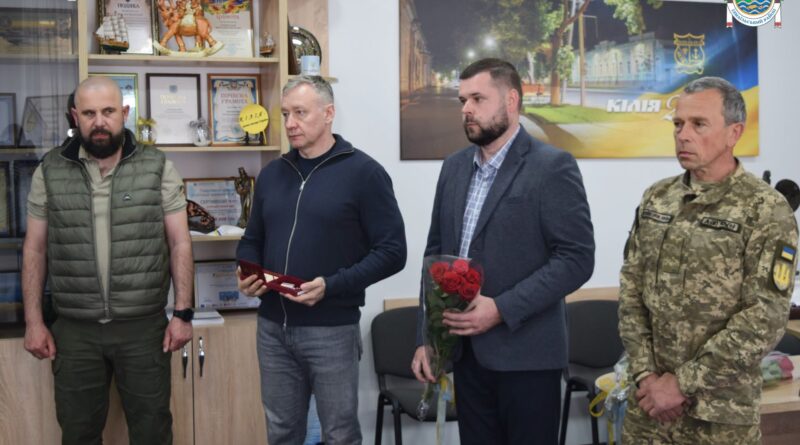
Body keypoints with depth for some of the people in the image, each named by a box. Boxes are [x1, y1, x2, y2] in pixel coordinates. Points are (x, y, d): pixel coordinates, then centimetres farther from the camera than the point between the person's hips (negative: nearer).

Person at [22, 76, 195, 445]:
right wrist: (33, 321, 2)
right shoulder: (49, 172, 2)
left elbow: (179, 243, 0)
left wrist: (183, 313, -5)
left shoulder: (158, 168, -2)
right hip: (74, 330, 1)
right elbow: (35, 249, 6)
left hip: (144, 327, -1)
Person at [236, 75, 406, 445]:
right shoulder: (272, 174, 10)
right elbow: (252, 240, 19)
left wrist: (332, 286, -22)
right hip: (273, 327, 5)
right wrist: (247, 273, -3)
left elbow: (392, 251, -11)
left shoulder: (362, 172, -8)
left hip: (332, 328, -5)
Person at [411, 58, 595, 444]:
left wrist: (501, 309, -20)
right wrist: (426, 337, 8)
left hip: (526, 354, -5)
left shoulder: (553, 167, -8)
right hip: (466, 351, 6)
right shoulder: (454, 167, 11)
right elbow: (435, 254, 14)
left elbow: (576, 258, -13)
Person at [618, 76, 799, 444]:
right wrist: (645, 373, -6)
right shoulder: (656, 198, 5)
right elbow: (631, 290, 5)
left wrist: (684, 382, -16)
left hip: (720, 410, -4)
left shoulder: (766, 211, -11)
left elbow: (764, 321, -16)